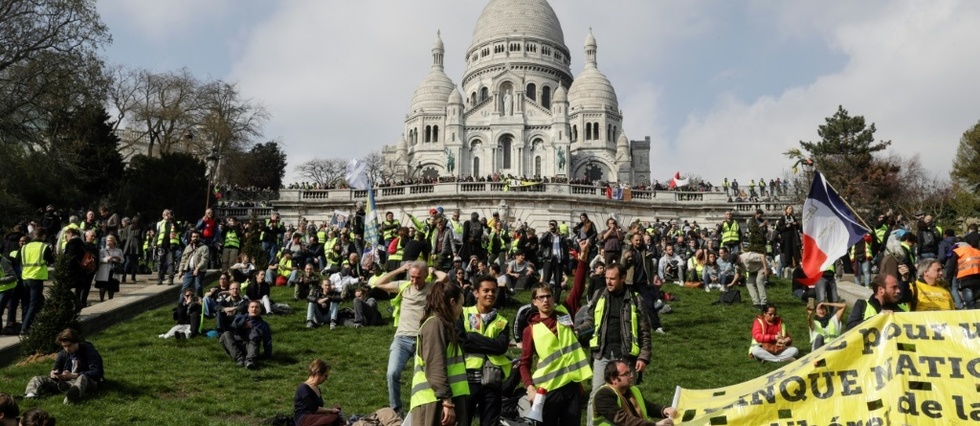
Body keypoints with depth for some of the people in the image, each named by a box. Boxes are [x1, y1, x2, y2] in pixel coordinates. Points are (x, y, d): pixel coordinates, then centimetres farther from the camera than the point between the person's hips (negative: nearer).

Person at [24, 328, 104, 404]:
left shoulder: (89, 351, -10)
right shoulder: (63, 354, 7)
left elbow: (96, 372, -20)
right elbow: (55, 369, 14)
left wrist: (73, 375, -29)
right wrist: (53, 373, -12)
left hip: (88, 381, -7)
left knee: (82, 378, -41)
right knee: (37, 379, -1)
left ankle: (73, 393, -75)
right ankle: (31, 394, -35)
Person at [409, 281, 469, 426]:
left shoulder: (441, 324, 23)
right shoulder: (435, 323, -8)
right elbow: (435, 367, -16)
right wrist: (447, 401, -20)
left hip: (439, 401, 10)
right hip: (435, 402, -10)